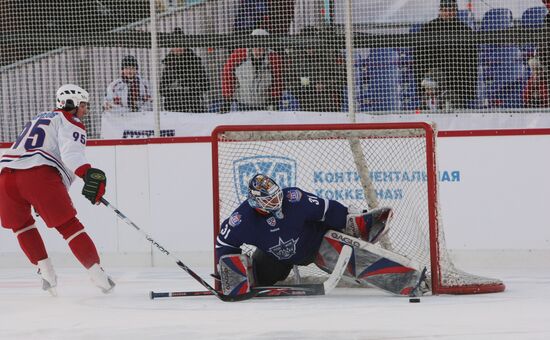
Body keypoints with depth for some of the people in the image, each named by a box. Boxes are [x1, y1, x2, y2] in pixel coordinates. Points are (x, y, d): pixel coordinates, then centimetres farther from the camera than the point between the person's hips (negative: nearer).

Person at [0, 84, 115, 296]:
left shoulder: (38, 119, 36)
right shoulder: (70, 122, 11)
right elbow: (71, 152, -11)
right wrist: (88, 173, -26)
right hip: (40, 175, -6)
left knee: (21, 224, 26)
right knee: (69, 226, 2)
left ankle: (46, 274, 20)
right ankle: (98, 276, 0)